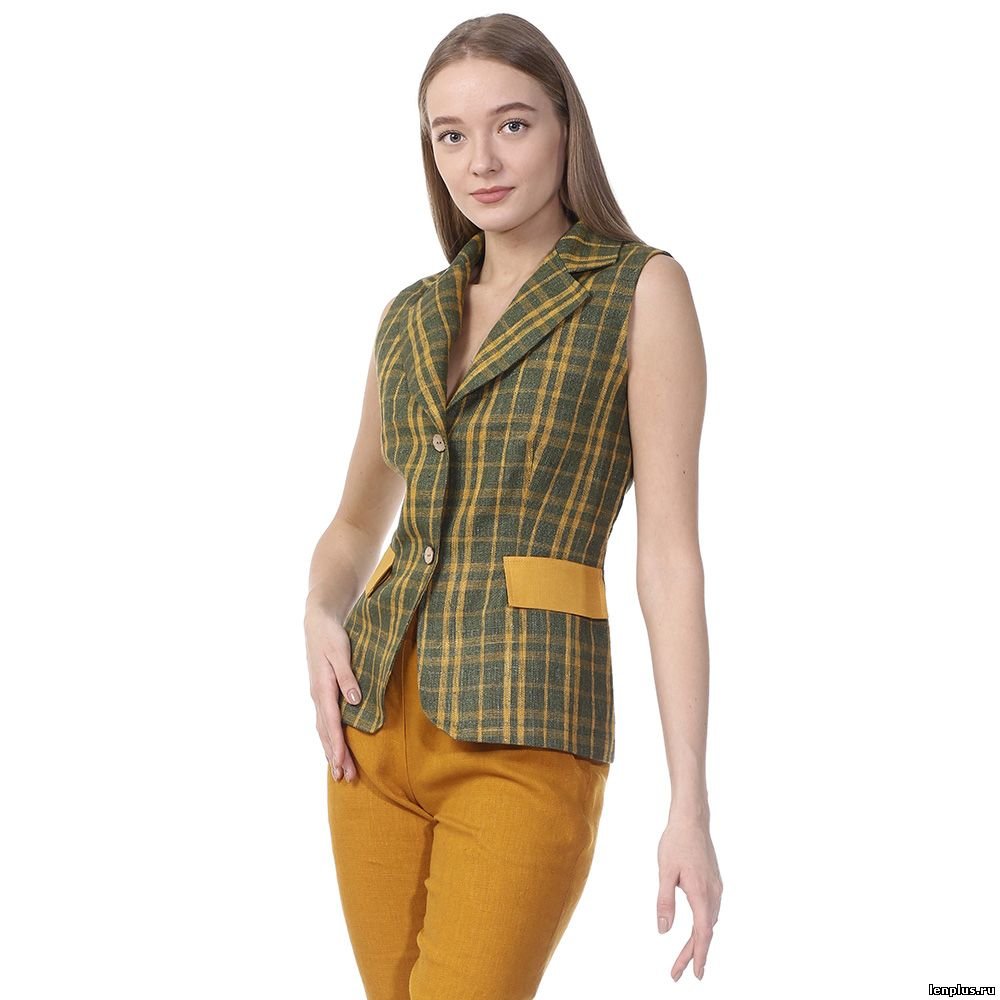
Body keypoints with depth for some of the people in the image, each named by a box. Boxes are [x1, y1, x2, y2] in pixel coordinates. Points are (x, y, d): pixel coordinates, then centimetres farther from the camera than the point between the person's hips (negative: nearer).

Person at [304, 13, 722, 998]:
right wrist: (321, 619, 0)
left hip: (526, 733, -6)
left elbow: (672, 553, -7)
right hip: (379, 726, 6)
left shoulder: (642, 288, -2)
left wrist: (690, 806, -12)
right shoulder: (414, 316, 13)